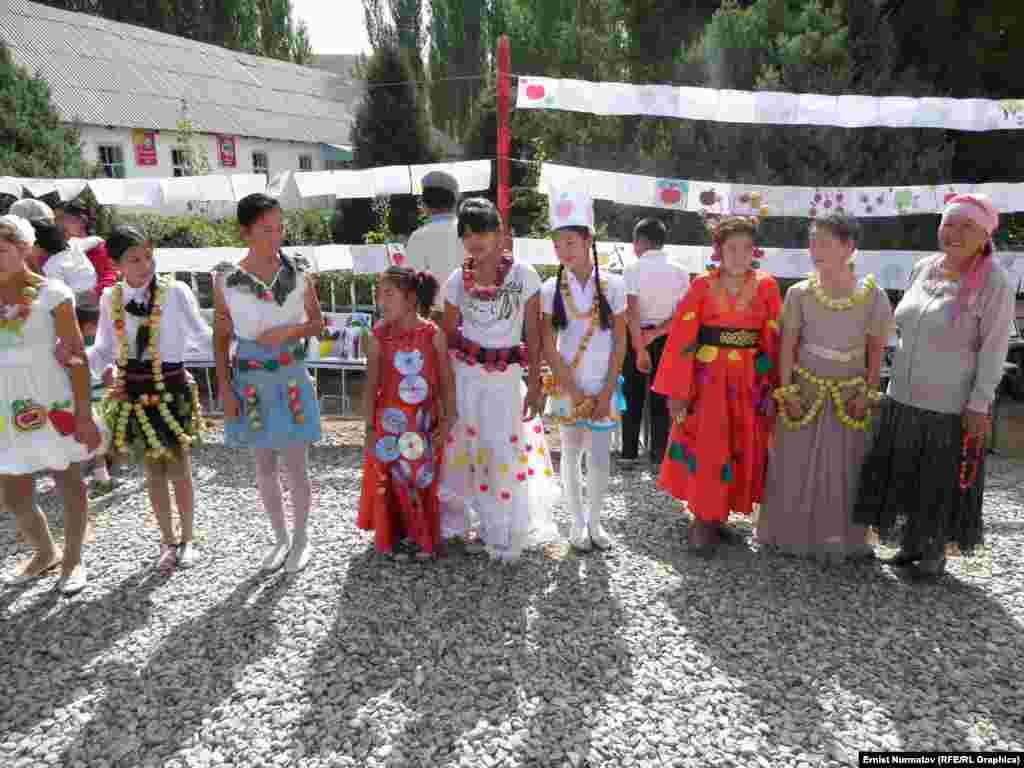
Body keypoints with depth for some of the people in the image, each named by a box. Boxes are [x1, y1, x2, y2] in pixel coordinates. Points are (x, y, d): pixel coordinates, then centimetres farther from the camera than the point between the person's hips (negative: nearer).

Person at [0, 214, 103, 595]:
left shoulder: (51, 293, -8)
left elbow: (76, 356, -9)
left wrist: (84, 414, -12)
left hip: (52, 403, -4)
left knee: (69, 482, 9)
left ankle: (72, 560, 27)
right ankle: (46, 552, 37)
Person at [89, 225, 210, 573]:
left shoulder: (174, 292, -11)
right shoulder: (110, 298, 0)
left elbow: (200, 333, -4)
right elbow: (104, 347, 7)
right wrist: (105, 368, -12)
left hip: (171, 389, -3)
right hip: (133, 392, 3)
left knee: (178, 470, 5)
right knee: (153, 472, 13)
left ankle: (186, 539, 25)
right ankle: (168, 541, 29)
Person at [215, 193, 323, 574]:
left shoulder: (299, 274, -7)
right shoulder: (226, 279, -6)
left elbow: (317, 322, 4)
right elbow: (221, 336, 1)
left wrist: (288, 332, -16)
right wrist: (224, 387, -3)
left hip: (291, 377, -1)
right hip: (250, 380, 1)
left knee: (295, 464, 4)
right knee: (264, 465, 12)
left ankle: (301, 536, 27)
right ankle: (280, 537, 31)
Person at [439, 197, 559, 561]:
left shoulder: (524, 275, -4)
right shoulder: (456, 281, 3)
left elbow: (533, 335, -2)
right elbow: (448, 337, 8)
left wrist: (535, 384, -4)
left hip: (506, 376, -2)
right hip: (464, 375, 2)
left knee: (505, 452, 0)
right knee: (464, 449, 4)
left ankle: (505, 534, 22)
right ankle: (488, 528, 25)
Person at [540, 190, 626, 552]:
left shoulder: (613, 285, -4)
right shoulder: (551, 289, -4)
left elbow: (619, 344, -1)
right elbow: (548, 348, -5)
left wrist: (606, 392, -6)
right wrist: (575, 392, -8)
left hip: (603, 387, 0)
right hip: (568, 386, 0)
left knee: (600, 458, 4)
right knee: (571, 455, 9)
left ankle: (595, 521, 25)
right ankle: (578, 523, 25)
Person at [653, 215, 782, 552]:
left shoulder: (766, 286, 1)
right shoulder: (702, 285, -4)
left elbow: (774, 339, 3)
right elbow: (682, 337, -7)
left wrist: (773, 385, -2)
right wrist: (677, 390, -10)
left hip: (750, 381, 3)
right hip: (707, 378, -2)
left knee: (743, 450, 10)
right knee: (706, 449, 0)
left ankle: (717, 515, 28)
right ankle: (703, 520, 16)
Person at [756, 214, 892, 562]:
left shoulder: (873, 296, -5)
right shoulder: (799, 293, -4)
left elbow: (876, 350, 2)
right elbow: (787, 346, -1)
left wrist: (868, 393, -4)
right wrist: (786, 390, -7)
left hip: (849, 396, 0)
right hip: (806, 390, 0)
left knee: (845, 469, 7)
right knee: (797, 466, 5)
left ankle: (842, 538, 22)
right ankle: (793, 533, 20)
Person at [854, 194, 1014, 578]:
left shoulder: (994, 282, -13)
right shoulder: (923, 268, 4)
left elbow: (994, 348, -13)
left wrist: (979, 403, -15)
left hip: (952, 406, -6)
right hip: (904, 398, 6)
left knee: (945, 480, 8)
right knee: (906, 474, 14)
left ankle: (937, 551, 27)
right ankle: (911, 543, 31)